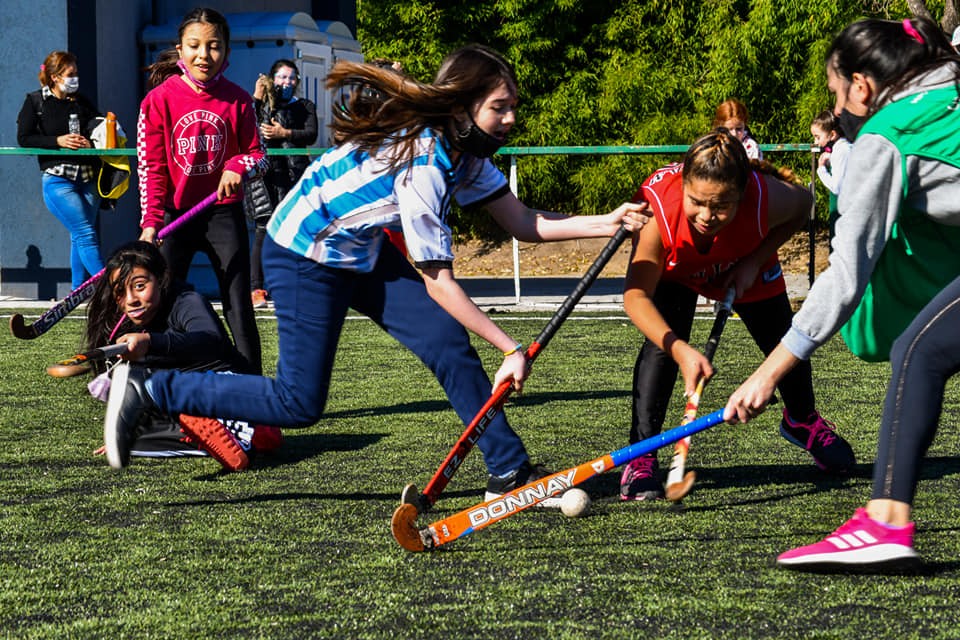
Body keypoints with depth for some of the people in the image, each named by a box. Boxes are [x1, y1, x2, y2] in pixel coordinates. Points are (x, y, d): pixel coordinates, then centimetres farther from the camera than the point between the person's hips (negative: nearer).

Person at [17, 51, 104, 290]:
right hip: (57, 178, -5)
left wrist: (90, 142, -8)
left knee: (80, 236, 8)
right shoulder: (35, 102, 2)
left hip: (88, 178, 5)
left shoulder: (81, 102, 14)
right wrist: (58, 141, -14)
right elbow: (24, 138, -2)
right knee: (86, 234, -13)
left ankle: (78, 290, 18)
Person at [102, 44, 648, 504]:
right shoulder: (422, 164, -31)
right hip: (305, 258, -9)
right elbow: (437, 282, -25)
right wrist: (511, 350, -21)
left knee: (452, 345, -2)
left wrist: (606, 223, -16)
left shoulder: (464, 152, -4)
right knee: (299, 404, -9)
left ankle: (510, 473, 6)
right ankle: (148, 390, -1)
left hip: (363, 252, 9)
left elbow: (523, 221, -3)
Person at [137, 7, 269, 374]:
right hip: (176, 215, -1)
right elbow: (151, 168, -5)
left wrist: (239, 165, -18)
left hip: (224, 215, 1)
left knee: (239, 308, 1)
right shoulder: (160, 100, -6)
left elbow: (257, 153, 6)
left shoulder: (237, 100, -2)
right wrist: (150, 223, -15)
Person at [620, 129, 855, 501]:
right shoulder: (657, 208, -46)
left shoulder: (766, 198, -41)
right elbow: (636, 294, -41)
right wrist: (680, 351, -55)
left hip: (746, 265, 2)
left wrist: (755, 261, -25)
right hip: (675, 271, -2)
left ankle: (802, 421, 41)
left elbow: (802, 205, -15)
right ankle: (640, 459, -18)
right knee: (662, 343, -25)